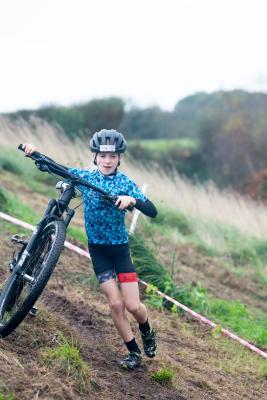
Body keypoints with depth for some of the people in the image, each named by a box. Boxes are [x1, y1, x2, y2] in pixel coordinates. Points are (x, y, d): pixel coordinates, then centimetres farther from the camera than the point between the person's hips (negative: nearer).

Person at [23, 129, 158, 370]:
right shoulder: (85, 176, -3)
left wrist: (132, 200, -37)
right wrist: (35, 152, -21)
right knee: (116, 304, -6)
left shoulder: (125, 183, -9)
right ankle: (134, 352, 10)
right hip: (98, 249, 1)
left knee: (133, 306, -6)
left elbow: (152, 212, -18)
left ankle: (147, 333, 27)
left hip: (120, 248, -1)